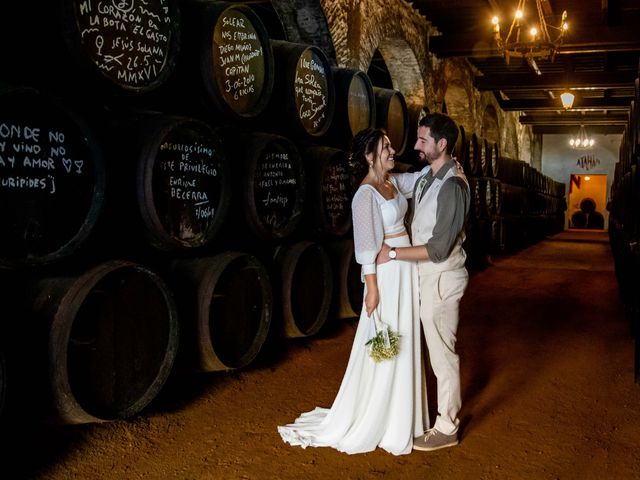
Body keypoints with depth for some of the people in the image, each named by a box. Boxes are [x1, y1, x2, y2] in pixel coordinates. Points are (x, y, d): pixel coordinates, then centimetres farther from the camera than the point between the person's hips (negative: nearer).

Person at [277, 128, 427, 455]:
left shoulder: (392, 182, 8)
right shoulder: (365, 194, -17)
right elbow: (366, 247, -18)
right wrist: (372, 288, -18)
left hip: (406, 269, 9)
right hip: (386, 273, -9)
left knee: (403, 343, 16)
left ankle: (398, 412, 31)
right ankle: (373, 420, 18)